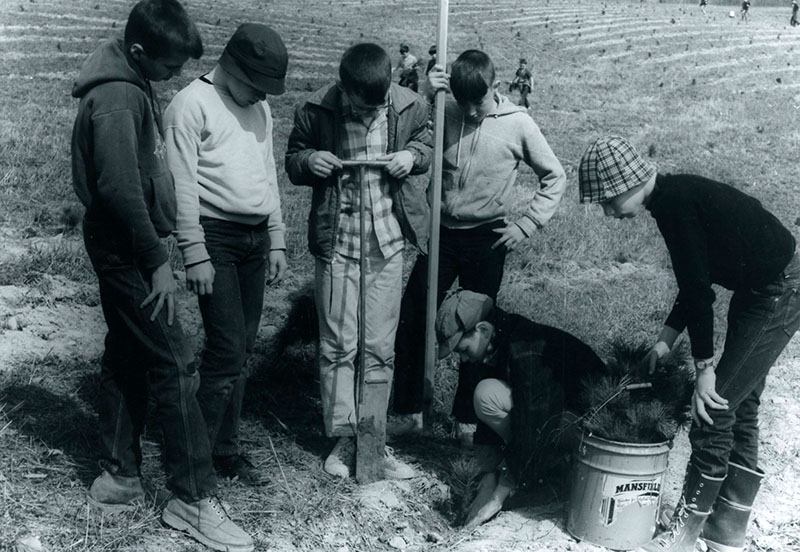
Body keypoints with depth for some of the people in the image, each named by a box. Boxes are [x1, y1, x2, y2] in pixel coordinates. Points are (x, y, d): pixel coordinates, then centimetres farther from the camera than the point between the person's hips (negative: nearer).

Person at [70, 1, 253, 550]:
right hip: (125, 247, -10)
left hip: (124, 245, 10)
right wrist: (157, 260, -20)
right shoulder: (116, 98, -19)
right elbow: (120, 189, -25)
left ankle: (119, 476, 24)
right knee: (175, 364, -8)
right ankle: (193, 499, -1)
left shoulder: (133, 84, 11)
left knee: (127, 356, 14)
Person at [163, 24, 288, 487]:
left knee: (242, 350, 9)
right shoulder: (192, 105, -8)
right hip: (216, 236, -7)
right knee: (228, 351, -10)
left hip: (256, 238, 7)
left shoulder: (260, 107, 15)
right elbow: (183, 187, -12)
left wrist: (277, 241, 15)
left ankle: (226, 449, 19)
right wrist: (195, 255, -15)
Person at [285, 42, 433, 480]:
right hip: (336, 242, -1)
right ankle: (344, 439, 14)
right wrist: (308, 161, -14)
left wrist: (413, 155, -7)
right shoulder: (315, 111, -7)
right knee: (337, 345, 2)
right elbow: (293, 159, 8)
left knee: (380, 347, 7)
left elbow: (426, 141, 16)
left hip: (387, 242, 1)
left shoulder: (410, 107, -5)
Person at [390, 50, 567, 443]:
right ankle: (408, 411, 17)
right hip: (442, 233, 2)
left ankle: (468, 419, 23)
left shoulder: (517, 123, -5)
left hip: (487, 239, -2)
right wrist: (425, 98, -18)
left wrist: (526, 225, -6)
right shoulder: (446, 112, -1)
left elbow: (554, 177, 2)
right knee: (411, 321, 1)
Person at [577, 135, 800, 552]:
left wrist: (704, 367, -19)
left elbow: (698, 287, -23)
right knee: (739, 409, 12)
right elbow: (694, 282, 13)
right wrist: (665, 340, 10)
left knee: (716, 408, -7)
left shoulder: (674, 202, -22)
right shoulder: (674, 196, 6)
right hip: (761, 291, 10)